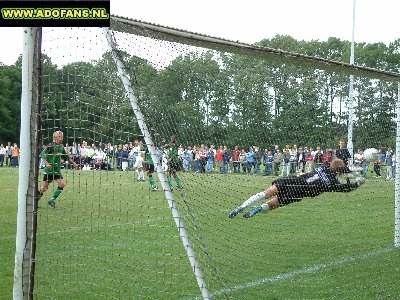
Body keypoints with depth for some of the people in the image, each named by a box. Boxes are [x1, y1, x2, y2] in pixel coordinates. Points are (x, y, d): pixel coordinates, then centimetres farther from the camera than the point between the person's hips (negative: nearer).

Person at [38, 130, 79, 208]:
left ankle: (52, 200, 3)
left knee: (62, 184, -8)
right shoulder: (50, 146, -13)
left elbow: (66, 157, 20)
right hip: (49, 170, -6)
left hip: (57, 170, 6)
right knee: (44, 188, -2)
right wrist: (46, 163, -30)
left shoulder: (61, 147, 7)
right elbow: (42, 155, -16)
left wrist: (73, 163, 13)